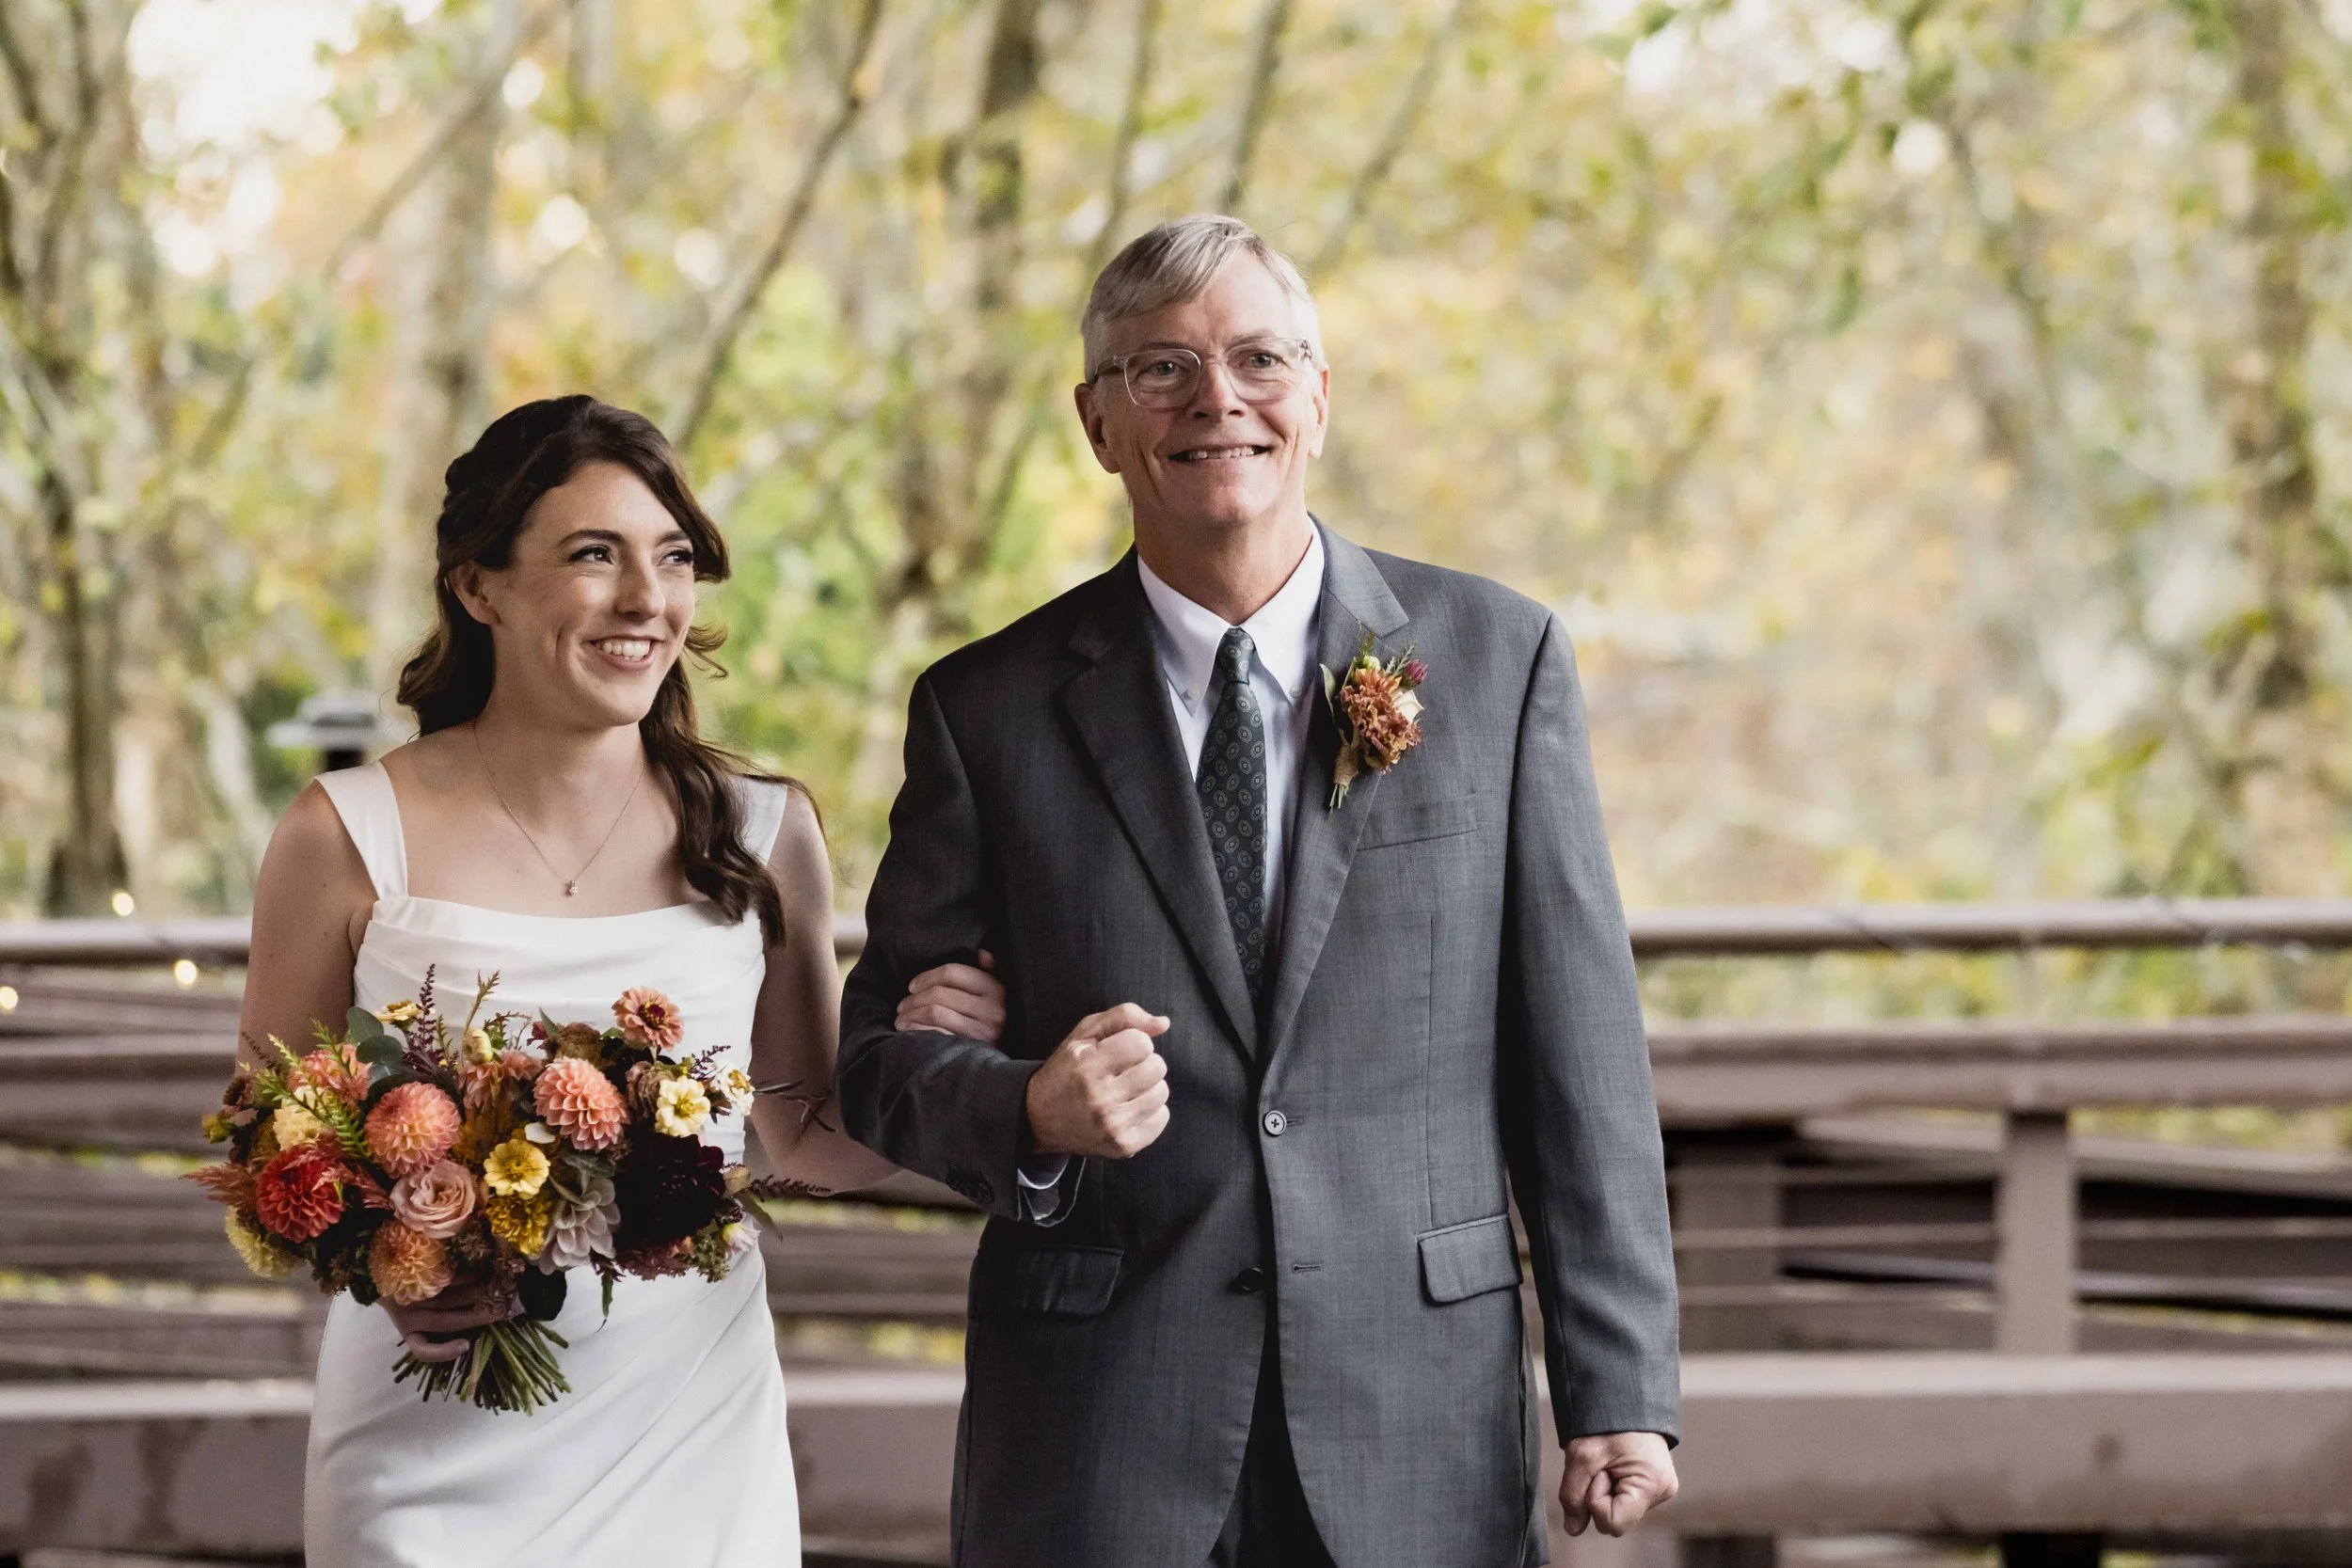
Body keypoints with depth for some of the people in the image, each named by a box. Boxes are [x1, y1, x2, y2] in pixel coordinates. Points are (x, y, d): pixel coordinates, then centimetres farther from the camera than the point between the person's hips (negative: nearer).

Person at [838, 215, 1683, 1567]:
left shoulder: (1497, 659, 4)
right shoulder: (990, 709, 4)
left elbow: (1580, 1050, 2)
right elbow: (881, 1052, 7)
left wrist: (1619, 1390, -3)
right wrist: (1029, 1115, -15)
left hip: (1420, 1422, 0)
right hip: (1096, 1440, 0)